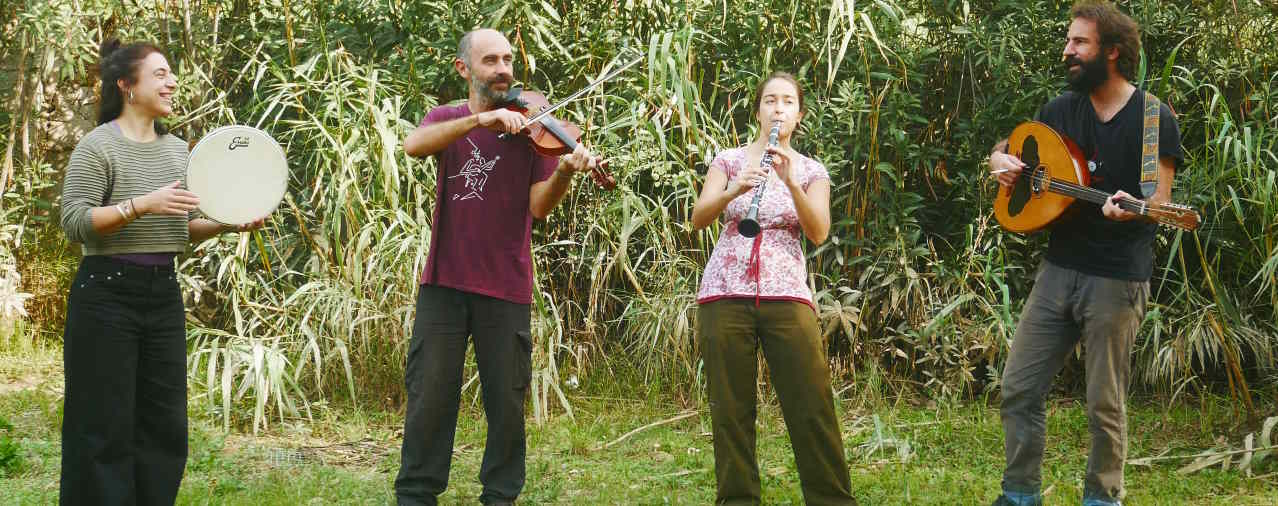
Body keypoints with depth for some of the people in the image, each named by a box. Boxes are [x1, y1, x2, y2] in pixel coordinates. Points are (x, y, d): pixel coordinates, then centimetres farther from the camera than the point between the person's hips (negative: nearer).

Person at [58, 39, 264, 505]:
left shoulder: (177, 149, 13)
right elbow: (75, 223, -15)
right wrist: (141, 205, -24)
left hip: (163, 294, 7)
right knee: (105, 429, -4)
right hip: (107, 295, -7)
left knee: (165, 425, 7)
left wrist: (226, 223, 1)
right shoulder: (97, 147, -8)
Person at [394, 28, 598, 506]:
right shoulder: (447, 119, 8)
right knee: (431, 393, 1)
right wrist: (480, 119, -27)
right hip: (445, 281, 0)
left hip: (507, 287, 0)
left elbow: (539, 205, -6)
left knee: (507, 400, 3)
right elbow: (414, 145, -16)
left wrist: (565, 171, -27)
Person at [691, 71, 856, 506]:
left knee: (813, 408, -6)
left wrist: (791, 182, -18)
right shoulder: (729, 160, 9)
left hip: (786, 294, 0)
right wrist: (734, 190, -22)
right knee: (730, 409, -2)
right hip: (726, 294, 0)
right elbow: (698, 219, -3)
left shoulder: (812, 170, 10)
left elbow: (818, 233, -5)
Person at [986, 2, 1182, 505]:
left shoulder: (1153, 118, -6)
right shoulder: (1061, 110, 10)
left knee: (1105, 405, 1)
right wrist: (1001, 160, -1)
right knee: (1019, 388, 3)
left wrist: (1129, 209, -33)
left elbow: (1159, 198, -10)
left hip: (1117, 279, -5)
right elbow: (1004, 150, 23)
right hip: (1059, 269, 5)